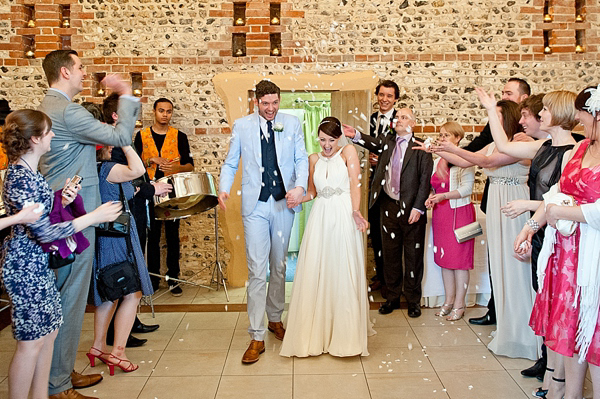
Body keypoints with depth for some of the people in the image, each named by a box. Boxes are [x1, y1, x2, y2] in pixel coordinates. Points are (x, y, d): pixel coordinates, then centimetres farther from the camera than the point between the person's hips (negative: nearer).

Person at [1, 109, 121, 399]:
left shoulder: (27, 172, 8)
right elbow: (44, 232, -24)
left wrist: (61, 202, -1)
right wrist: (93, 217, -20)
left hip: (38, 264, 10)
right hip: (26, 268, -10)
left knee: (48, 331, 16)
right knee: (32, 341, 1)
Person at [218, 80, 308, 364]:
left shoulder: (292, 124, 6)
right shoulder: (241, 126, 4)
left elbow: (301, 159, 2)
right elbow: (230, 163, 6)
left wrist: (300, 186, -17)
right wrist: (224, 188, -12)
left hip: (284, 203, 2)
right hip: (255, 205, -2)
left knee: (279, 266, 14)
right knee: (257, 271, -5)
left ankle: (275, 318, 34)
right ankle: (257, 337, 1)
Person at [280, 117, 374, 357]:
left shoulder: (348, 152, 3)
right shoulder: (314, 159, 16)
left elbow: (355, 185, -6)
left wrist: (355, 212, -19)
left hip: (343, 218, -4)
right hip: (320, 218, 4)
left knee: (344, 274, -2)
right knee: (314, 273, 0)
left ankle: (345, 335, 11)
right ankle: (316, 333, 12)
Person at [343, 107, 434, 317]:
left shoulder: (421, 147, -4)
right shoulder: (388, 142, 11)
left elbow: (425, 180, -8)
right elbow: (375, 144, -9)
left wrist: (418, 208, -14)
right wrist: (356, 135, -27)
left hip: (411, 207, -4)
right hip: (388, 205, 4)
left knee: (413, 254, 6)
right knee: (390, 253, 12)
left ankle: (413, 299, 20)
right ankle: (393, 296, 26)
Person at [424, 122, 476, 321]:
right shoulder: (437, 162, 13)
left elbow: (467, 188, -15)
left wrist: (443, 196, -22)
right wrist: (430, 198, 2)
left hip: (459, 213, -7)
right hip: (440, 214, 7)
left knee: (459, 257, -2)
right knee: (444, 257, 10)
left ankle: (459, 304, 7)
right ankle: (449, 300, 21)